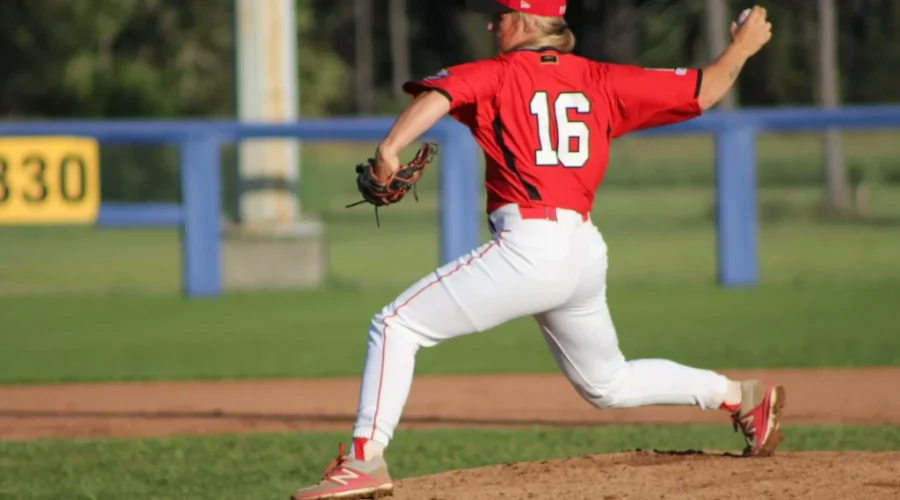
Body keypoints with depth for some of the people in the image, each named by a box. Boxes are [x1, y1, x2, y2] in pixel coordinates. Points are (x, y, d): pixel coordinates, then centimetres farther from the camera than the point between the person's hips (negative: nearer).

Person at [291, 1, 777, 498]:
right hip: (586, 252, 7)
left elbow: (437, 95, -17)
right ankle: (742, 397, 28)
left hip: (529, 248, -7)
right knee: (607, 383, 29)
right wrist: (742, 48, 34)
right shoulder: (601, 81, 15)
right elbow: (702, 91, 17)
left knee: (396, 325, -3)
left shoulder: (495, 75, 3)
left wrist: (390, 147, -31)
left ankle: (365, 459, -15)